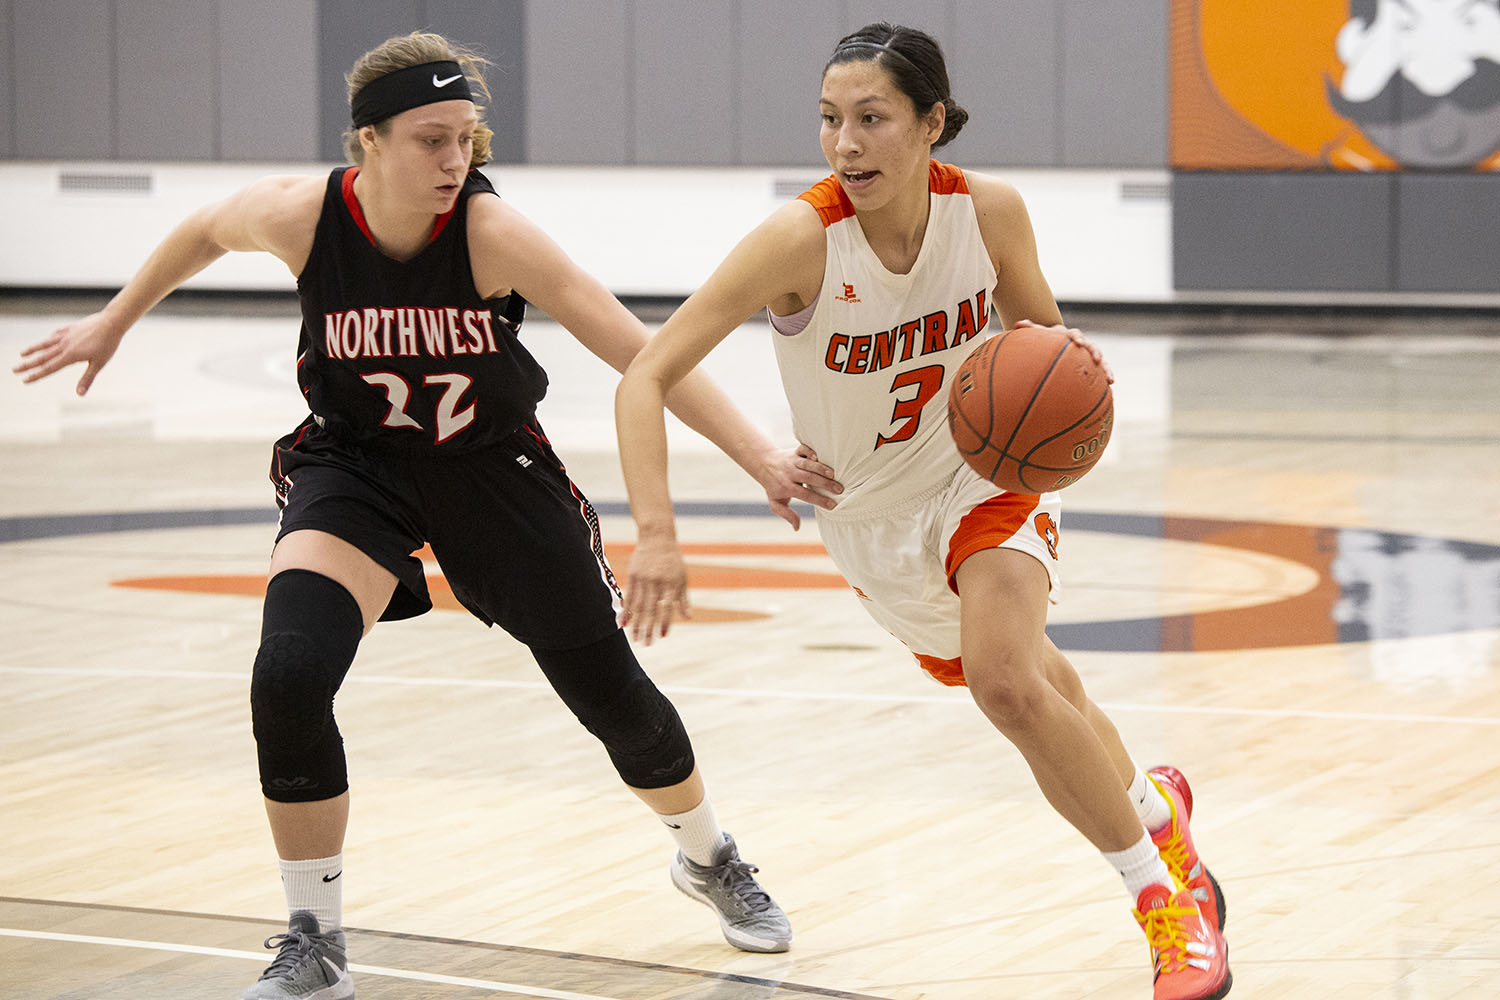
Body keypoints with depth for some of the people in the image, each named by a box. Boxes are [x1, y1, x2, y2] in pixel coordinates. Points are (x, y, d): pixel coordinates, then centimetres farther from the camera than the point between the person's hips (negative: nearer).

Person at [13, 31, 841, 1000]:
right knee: (287, 677, -23)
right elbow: (206, 231, 3)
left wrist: (759, 455, -37)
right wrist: (112, 323, 15)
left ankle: (709, 857, 42)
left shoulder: (493, 232, -27)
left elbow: (640, 352, -29)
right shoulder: (301, 214, -22)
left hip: (495, 465, 0)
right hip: (354, 462, 0)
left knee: (611, 691, 9)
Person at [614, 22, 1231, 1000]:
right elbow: (646, 378, -31)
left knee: (1009, 682, -26)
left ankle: (1169, 896, -9)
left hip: (983, 474, -1)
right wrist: (656, 534, -42)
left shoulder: (990, 211, -20)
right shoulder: (802, 238, -28)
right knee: (1046, 702, 15)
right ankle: (1155, 810, 49)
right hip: (873, 514, 1)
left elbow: (1038, 324, 2)